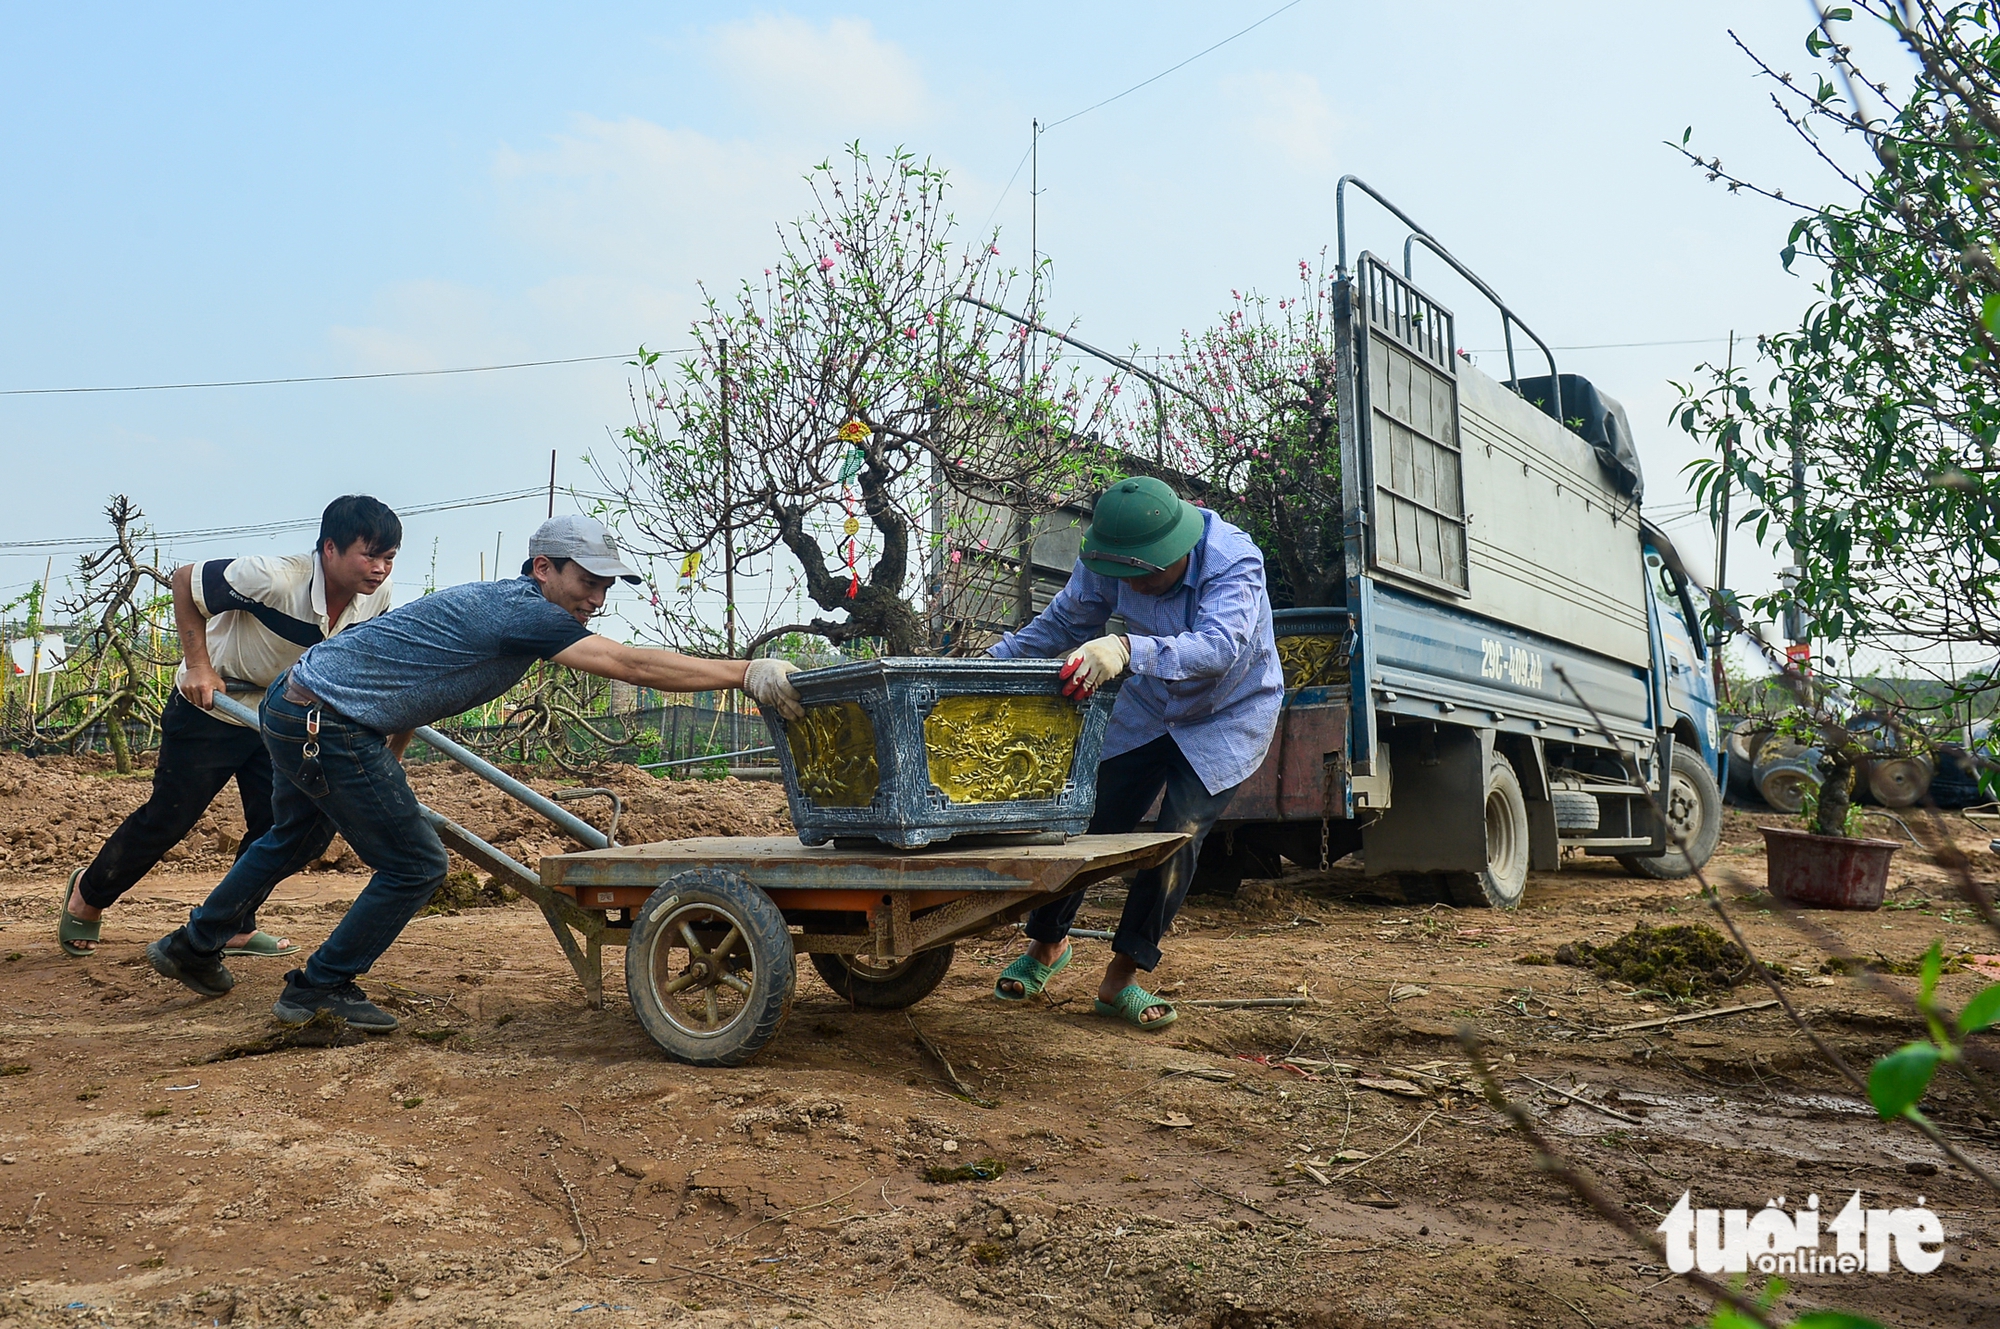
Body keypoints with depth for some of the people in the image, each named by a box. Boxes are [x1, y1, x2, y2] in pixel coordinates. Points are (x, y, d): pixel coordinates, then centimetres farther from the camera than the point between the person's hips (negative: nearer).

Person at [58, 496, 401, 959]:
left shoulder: (376, 596, -16)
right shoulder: (275, 578, -35)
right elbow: (185, 581, -22)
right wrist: (199, 666, -23)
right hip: (209, 702, -5)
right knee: (168, 816, 5)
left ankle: (235, 928, 18)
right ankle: (88, 893, 31)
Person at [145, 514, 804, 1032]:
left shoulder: (499, 606, 9)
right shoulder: (522, 612, -22)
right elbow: (633, 664, -31)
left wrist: (388, 765, 22)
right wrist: (748, 673, -32)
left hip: (295, 705, 11)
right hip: (325, 725, -11)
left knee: (294, 839, 31)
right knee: (415, 865, -3)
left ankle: (192, 946, 50)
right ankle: (320, 988, 12)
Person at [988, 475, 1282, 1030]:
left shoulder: (1234, 562, -33)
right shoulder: (1108, 559, -19)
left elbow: (1219, 645, -49)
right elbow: (1064, 622, -5)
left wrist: (1127, 649, -64)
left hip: (1229, 715, -4)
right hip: (1149, 706, 4)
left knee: (1178, 834, -14)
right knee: (1094, 820, 0)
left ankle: (1120, 979, -1)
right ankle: (1046, 943, 22)